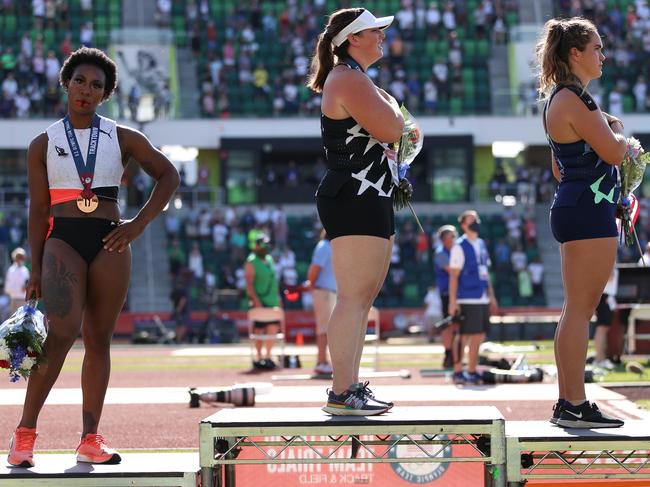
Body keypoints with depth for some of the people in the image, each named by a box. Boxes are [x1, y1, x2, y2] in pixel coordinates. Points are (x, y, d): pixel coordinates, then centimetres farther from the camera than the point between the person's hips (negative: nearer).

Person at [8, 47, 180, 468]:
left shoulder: (123, 139, 10)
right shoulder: (44, 144, 9)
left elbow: (168, 176, 12)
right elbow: (38, 209, 7)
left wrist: (140, 223, 0)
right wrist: (36, 269, 1)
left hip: (109, 243, 2)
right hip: (63, 240, -2)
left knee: (99, 338, 3)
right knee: (63, 332, -19)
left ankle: (91, 437, 7)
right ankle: (26, 431, -13)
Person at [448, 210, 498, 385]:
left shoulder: (481, 244, 16)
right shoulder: (459, 246, -7)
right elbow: (453, 275, -10)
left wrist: (491, 296, 17)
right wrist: (453, 301, -16)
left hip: (482, 299, 7)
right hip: (467, 300, -7)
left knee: (479, 336, 8)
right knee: (464, 336, -6)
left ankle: (472, 371, 16)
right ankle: (458, 372, 1)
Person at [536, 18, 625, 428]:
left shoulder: (561, 98, 19)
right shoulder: (574, 100, -14)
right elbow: (614, 151, -20)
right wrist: (618, 129, 1)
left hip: (575, 207, 11)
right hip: (589, 211, -11)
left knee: (579, 309, 11)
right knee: (580, 309, -9)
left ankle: (569, 402, 14)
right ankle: (574, 405, -8)